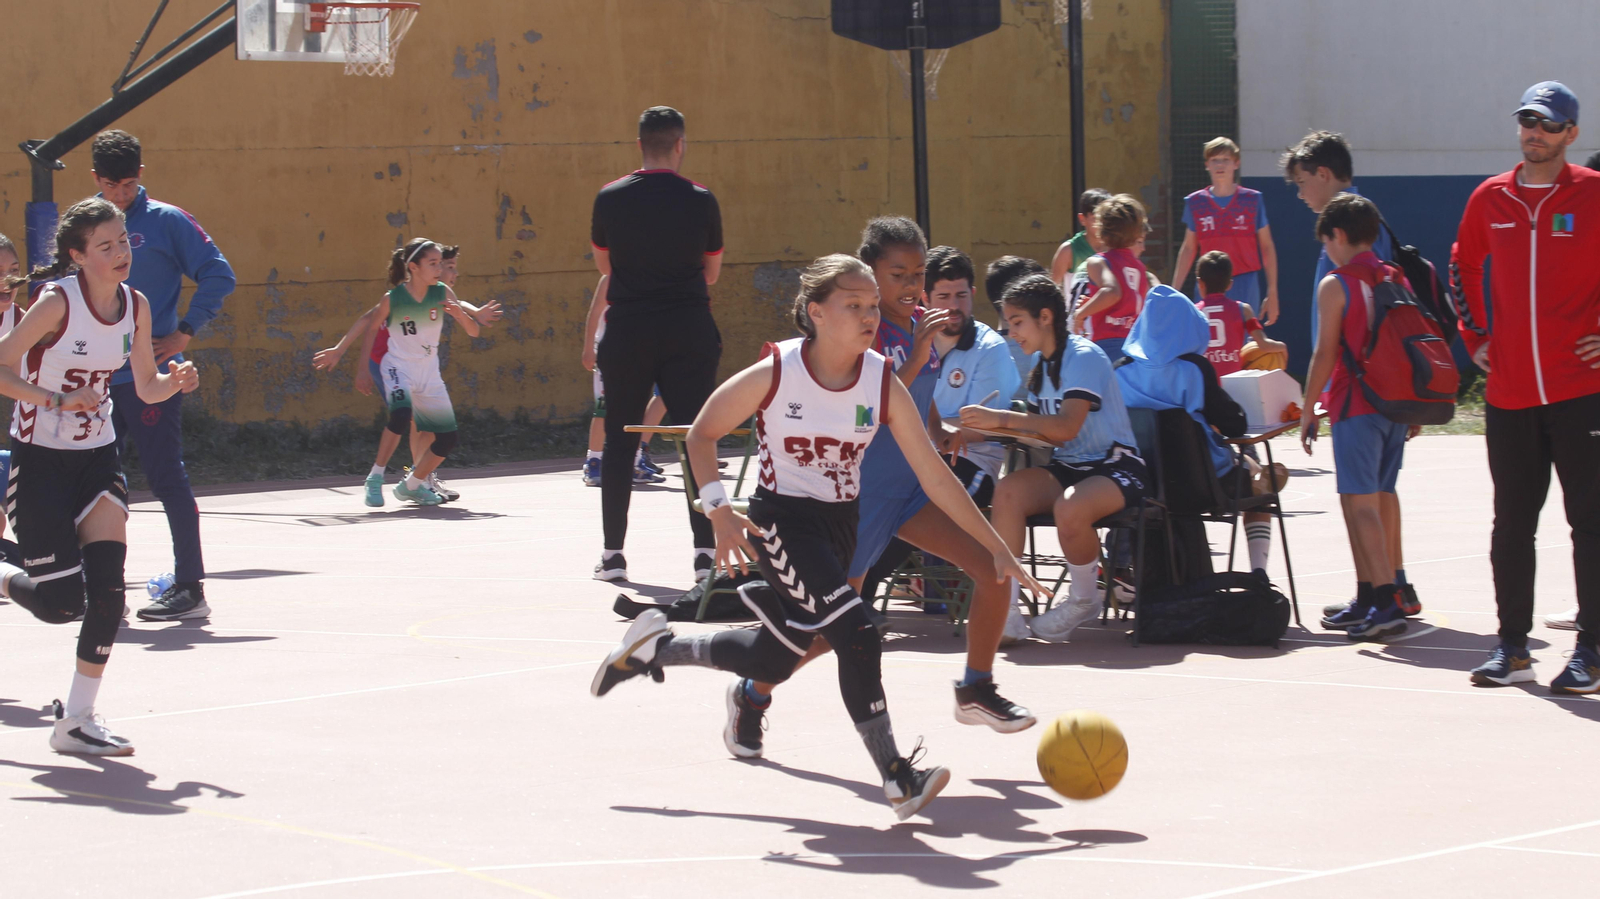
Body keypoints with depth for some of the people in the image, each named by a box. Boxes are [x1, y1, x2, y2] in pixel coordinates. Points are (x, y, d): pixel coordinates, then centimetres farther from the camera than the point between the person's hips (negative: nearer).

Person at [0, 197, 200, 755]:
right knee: (61, 601, -9)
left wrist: (173, 383, -12)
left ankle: (77, 720, 1)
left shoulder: (135, 305, 0)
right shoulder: (58, 302, -17)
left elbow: (146, 389, 10)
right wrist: (57, 401, -26)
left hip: (97, 457, 5)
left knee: (108, 589, -10)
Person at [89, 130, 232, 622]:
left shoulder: (166, 221, -3)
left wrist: (185, 333, -9)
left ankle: (190, 587, -1)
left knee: (166, 479, -5)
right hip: (96, 379, 6)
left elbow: (218, 275, -3)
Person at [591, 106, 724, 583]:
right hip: (688, 330, -1)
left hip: (627, 329, 1)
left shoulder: (610, 199, -1)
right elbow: (712, 272, 9)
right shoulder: (700, 200, -3)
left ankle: (613, 553, 11)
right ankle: (705, 552, -6)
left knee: (619, 441, 9)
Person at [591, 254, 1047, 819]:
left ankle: (654, 646, 38)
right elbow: (701, 435, -6)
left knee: (774, 659, 13)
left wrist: (995, 548, -11)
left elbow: (934, 476, -8)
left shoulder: (883, 384, -11)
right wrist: (719, 511, -18)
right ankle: (896, 778, -17)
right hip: (781, 519, -5)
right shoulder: (775, 374, -18)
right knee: (856, 635, -22)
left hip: (840, 522, 5)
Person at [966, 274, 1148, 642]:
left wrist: (1002, 418, -29)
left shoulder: (1084, 357, -14)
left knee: (1070, 507, -38)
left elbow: (1067, 427, -26)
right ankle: (1004, 604, -24)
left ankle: (1084, 599, -9)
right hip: (1068, 468, 7)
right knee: (1008, 490, -23)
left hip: (1116, 466, -7)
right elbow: (1040, 432, 10)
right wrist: (989, 428, -6)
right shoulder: (1041, 367, 13)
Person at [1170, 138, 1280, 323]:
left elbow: (1267, 247, 6)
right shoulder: (1195, 202, 6)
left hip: (1245, 288, -1)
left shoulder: (1252, 200, 3)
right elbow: (1188, 249, 13)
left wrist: (1272, 292, 2)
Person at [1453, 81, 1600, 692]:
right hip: (1508, 388, 4)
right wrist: (1475, 337, 16)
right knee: (1511, 522, 8)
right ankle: (1512, 647, 16)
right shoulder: (1490, 200, 10)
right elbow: (1463, 268, 26)